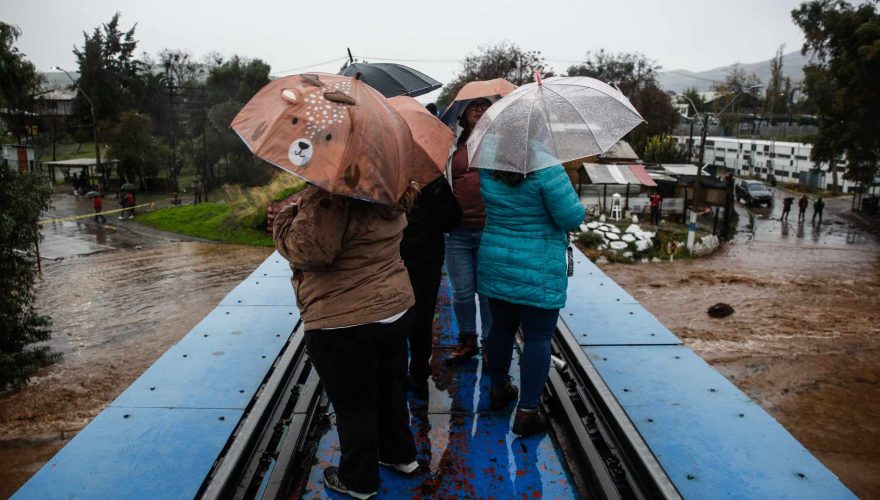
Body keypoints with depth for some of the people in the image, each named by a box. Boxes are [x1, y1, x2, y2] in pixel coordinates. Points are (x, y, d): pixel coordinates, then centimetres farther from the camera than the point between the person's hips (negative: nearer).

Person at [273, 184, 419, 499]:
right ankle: (401, 455, 43)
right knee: (390, 388, 24)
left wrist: (285, 217, -11)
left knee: (353, 405, 10)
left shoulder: (328, 197, -24)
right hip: (398, 309, 8)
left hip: (345, 326, -8)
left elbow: (307, 250, -29)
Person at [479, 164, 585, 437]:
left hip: (495, 266, 6)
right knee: (538, 337, 3)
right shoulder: (546, 169, -19)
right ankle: (527, 411, 6)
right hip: (539, 271, -6)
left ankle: (499, 388, 38)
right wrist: (575, 205, 2)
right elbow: (571, 218, -18)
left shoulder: (486, 171, -1)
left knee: (502, 327, 20)